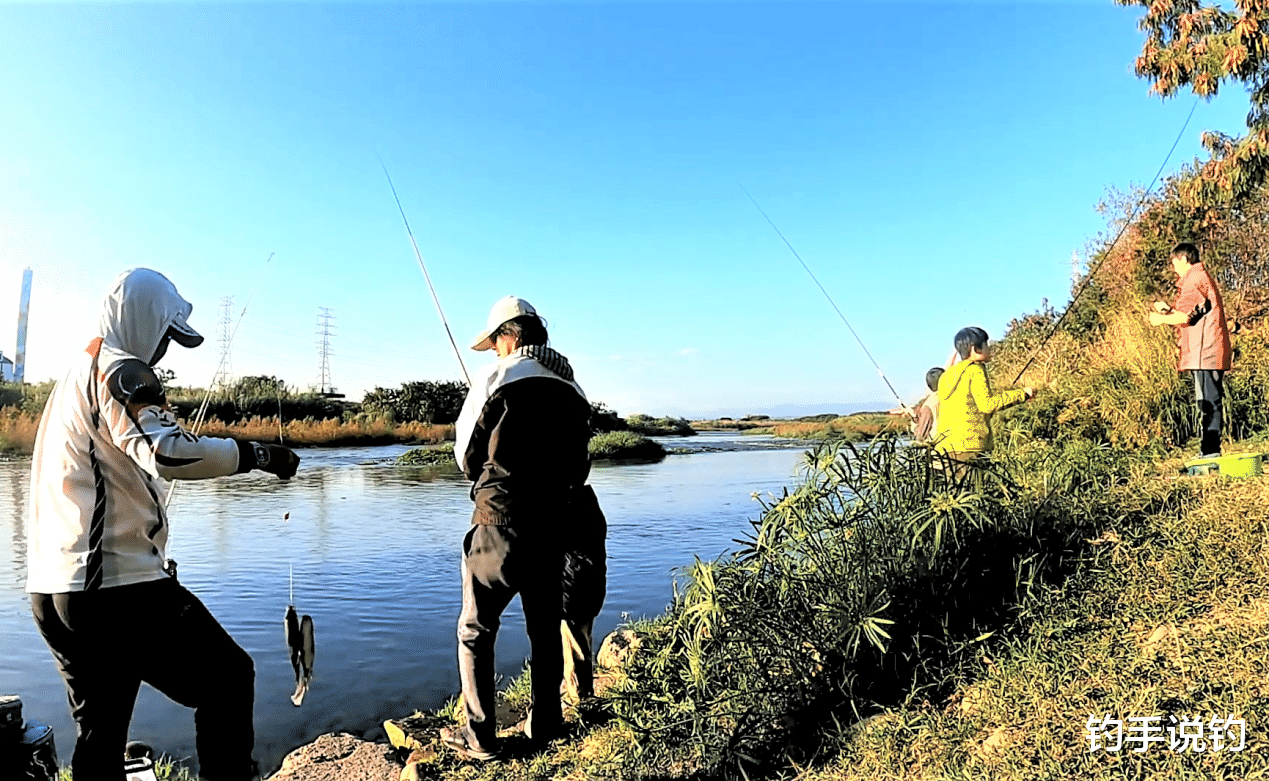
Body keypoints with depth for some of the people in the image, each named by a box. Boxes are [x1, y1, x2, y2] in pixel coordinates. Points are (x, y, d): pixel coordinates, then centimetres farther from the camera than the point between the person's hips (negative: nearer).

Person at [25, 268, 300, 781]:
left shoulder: (71, 379, 21)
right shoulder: (120, 370, -9)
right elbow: (167, 451, -28)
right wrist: (256, 454, -19)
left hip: (52, 590, 10)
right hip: (116, 585, -10)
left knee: (99, 733, 15)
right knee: (227, 677, 1)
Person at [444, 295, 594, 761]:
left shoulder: (498, 378, -9)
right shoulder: (573, 390, 7)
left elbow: (467, 455, -1)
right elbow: (579, 467, 10)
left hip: (500, 527, -5)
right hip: (554, 528, 5)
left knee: (475, 630, 9)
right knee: (545, 629, 17)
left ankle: (479, 738, 14)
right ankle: (544, 726, 28)